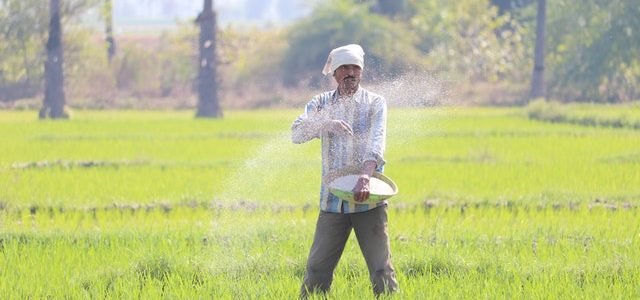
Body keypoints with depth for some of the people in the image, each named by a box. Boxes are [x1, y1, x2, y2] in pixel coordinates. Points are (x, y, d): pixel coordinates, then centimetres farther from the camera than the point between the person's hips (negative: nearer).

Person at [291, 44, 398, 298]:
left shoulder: (375, 103, 2)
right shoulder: (321, 104, 9)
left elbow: (376, 142, -14)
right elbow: (297, 133, -6)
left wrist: (365, 175, -33)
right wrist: (326, 123, -25)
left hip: (368, 200, -2)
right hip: (332, 200, 2)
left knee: (381, 269, -5)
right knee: (317, 268, 3)